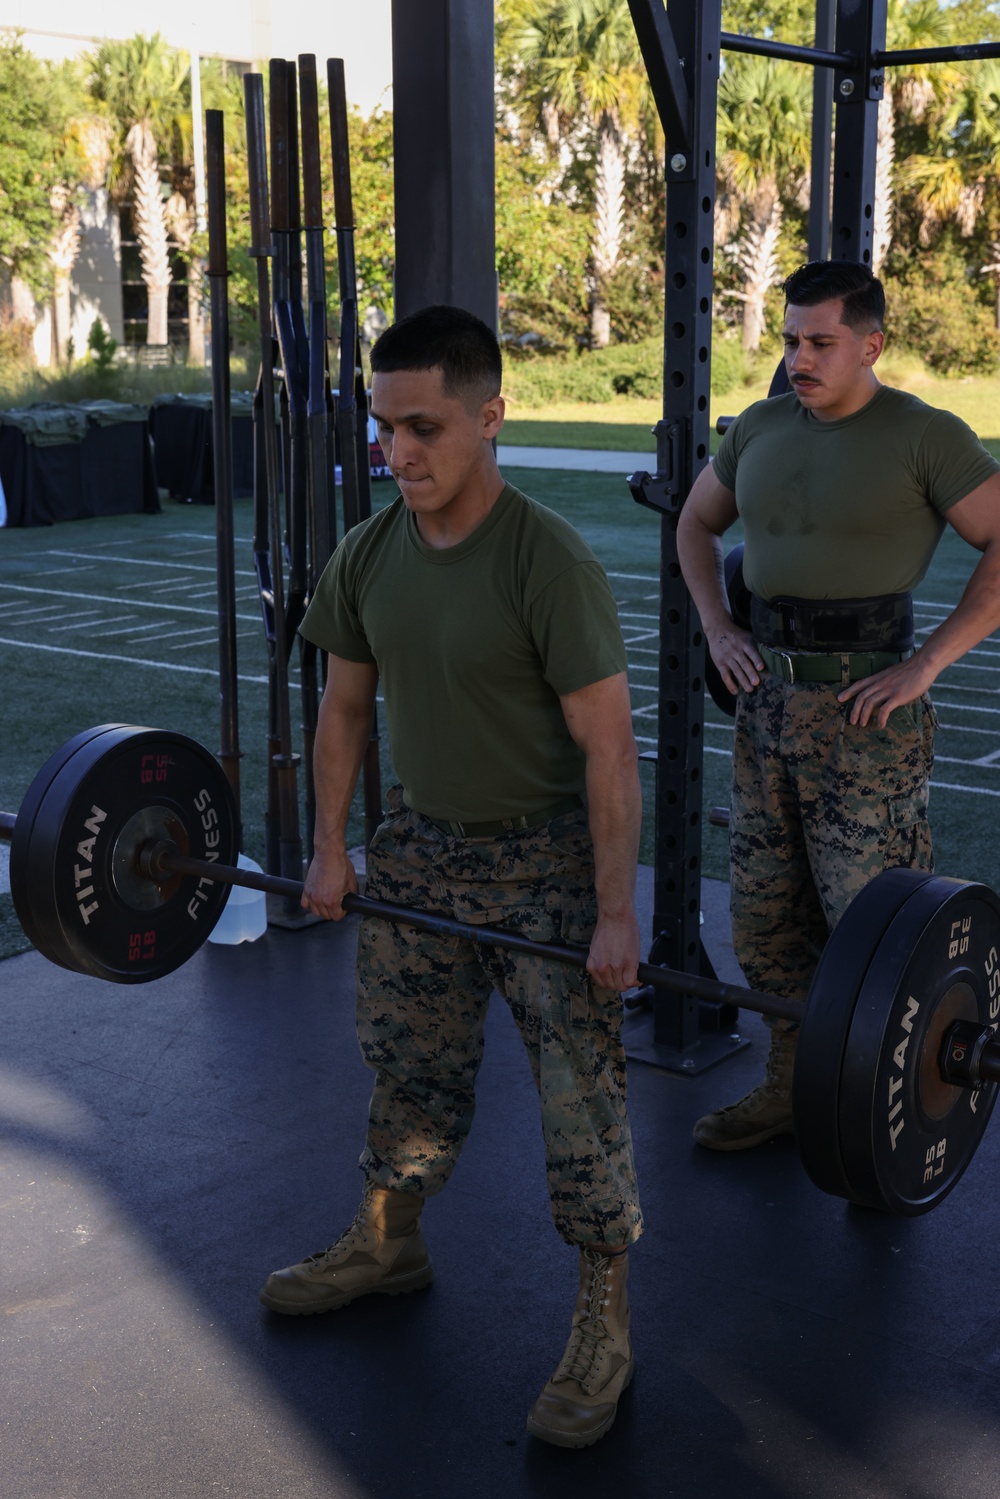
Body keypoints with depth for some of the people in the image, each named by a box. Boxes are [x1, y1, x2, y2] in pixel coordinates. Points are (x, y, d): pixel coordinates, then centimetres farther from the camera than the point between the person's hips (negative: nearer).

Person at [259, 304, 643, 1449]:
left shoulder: (549, 564, -23)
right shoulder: (367, 557, -5)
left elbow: (607, 746, -21)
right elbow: (346, 706, 9)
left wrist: (615, 914, -20)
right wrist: (330, 850, 10)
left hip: (545, 858, -6)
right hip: (421, 843, 6)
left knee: (580, 1096, 0)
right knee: (408, 1064, 19)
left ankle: (604, 1326, 15)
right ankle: (388, 1242, 42)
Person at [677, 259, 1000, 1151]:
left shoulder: (925, 438, -8)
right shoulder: (761, 428, 10)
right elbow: (698, 522, 25)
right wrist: (717, 627, 11)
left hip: (866, 709, -6)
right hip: (768, 700, 6)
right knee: (767, 912, 13)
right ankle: (789, 1088, 29)